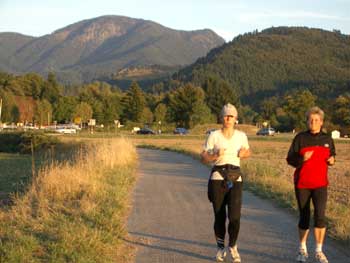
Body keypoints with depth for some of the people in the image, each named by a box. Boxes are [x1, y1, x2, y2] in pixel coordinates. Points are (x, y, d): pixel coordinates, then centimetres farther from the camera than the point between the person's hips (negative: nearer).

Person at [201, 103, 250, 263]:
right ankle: (220, 247, 25)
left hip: (235, 178, 1)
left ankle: (232, 247, 12)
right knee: (219, 216, 4)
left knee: (235, 216, -10)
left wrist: (243, 153, 0)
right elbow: (203, 158, 0)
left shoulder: (241, 136, 6)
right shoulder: (213, 136, -1)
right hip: (218, 177, -1)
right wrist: (215, 156, -19)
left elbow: (248, 152, 23)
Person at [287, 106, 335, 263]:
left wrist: (332, 160, -4)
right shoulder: (300, 138, -4)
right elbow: (290, 159, -5)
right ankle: (302, 249, 25)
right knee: (304, 217, 8)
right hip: (302, 184, -1)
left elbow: (331, 156, 19)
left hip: (320, 184, 1)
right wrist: (302, 159, -24)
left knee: (320, 216, -13)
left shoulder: (327, 139, 4)